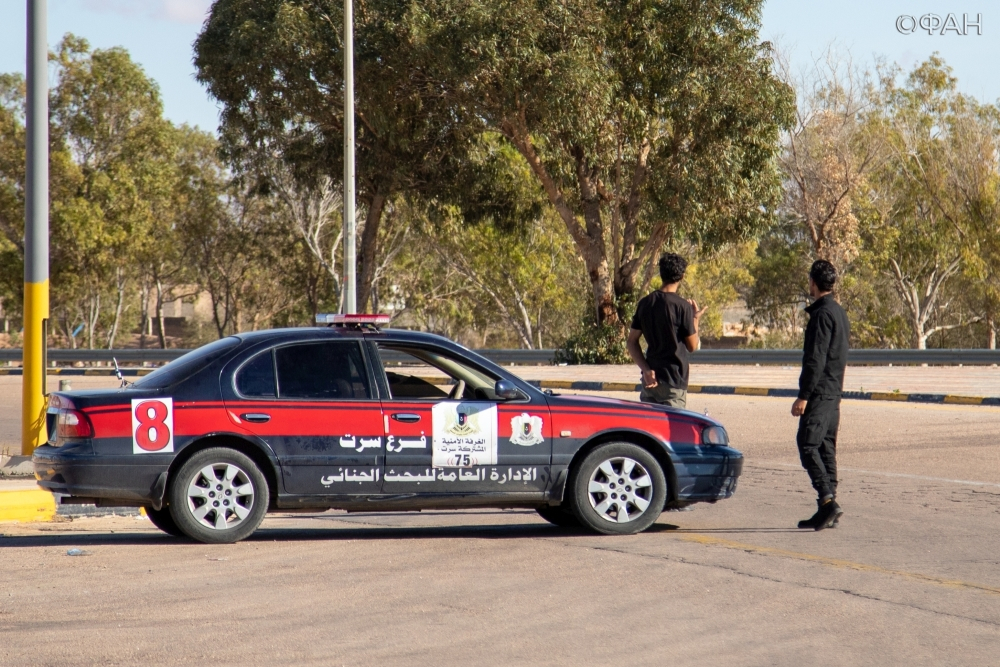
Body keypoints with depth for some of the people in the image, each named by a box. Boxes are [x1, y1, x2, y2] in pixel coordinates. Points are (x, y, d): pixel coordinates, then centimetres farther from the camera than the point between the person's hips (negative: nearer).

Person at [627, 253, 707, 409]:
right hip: (674, 381, -5)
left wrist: (646, 369, -4)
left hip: (650, 379, 5)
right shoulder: (682, 306, -12)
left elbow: (632, 342, 3)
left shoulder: (645, 303, 4)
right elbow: (692, 346, -6)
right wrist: (695, 318, 7)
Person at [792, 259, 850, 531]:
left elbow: (816, 359, -19)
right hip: (834, 392, 10)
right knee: (826, 448, 9)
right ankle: (828, 511, 9)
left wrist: (803, 396, -19)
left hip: (819, 393, -10)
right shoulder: (840, 313, 17)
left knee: (808, 445, -12)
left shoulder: (822, 314, -13)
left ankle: (827, 500, -22)